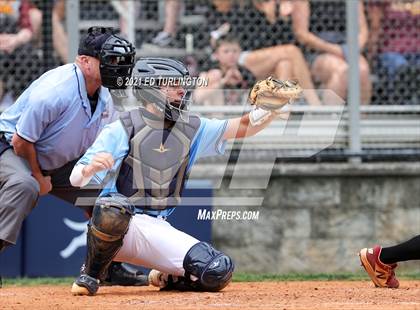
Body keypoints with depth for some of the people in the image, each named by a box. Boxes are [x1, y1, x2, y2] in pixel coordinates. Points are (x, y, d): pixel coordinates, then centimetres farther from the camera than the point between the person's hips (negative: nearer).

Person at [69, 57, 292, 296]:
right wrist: (90, 168, -34)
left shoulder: (190, 129, 11)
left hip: (159, 230, 5)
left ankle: (166, 278, 18)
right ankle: (91, 276, -12)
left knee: (218, 271, -14)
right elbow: (76, 179, -10)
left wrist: (273, 109, -17)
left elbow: (242, 127, 3)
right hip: (118, 223, -4)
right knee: (113, 211, -41)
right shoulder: (124, 128, -6)